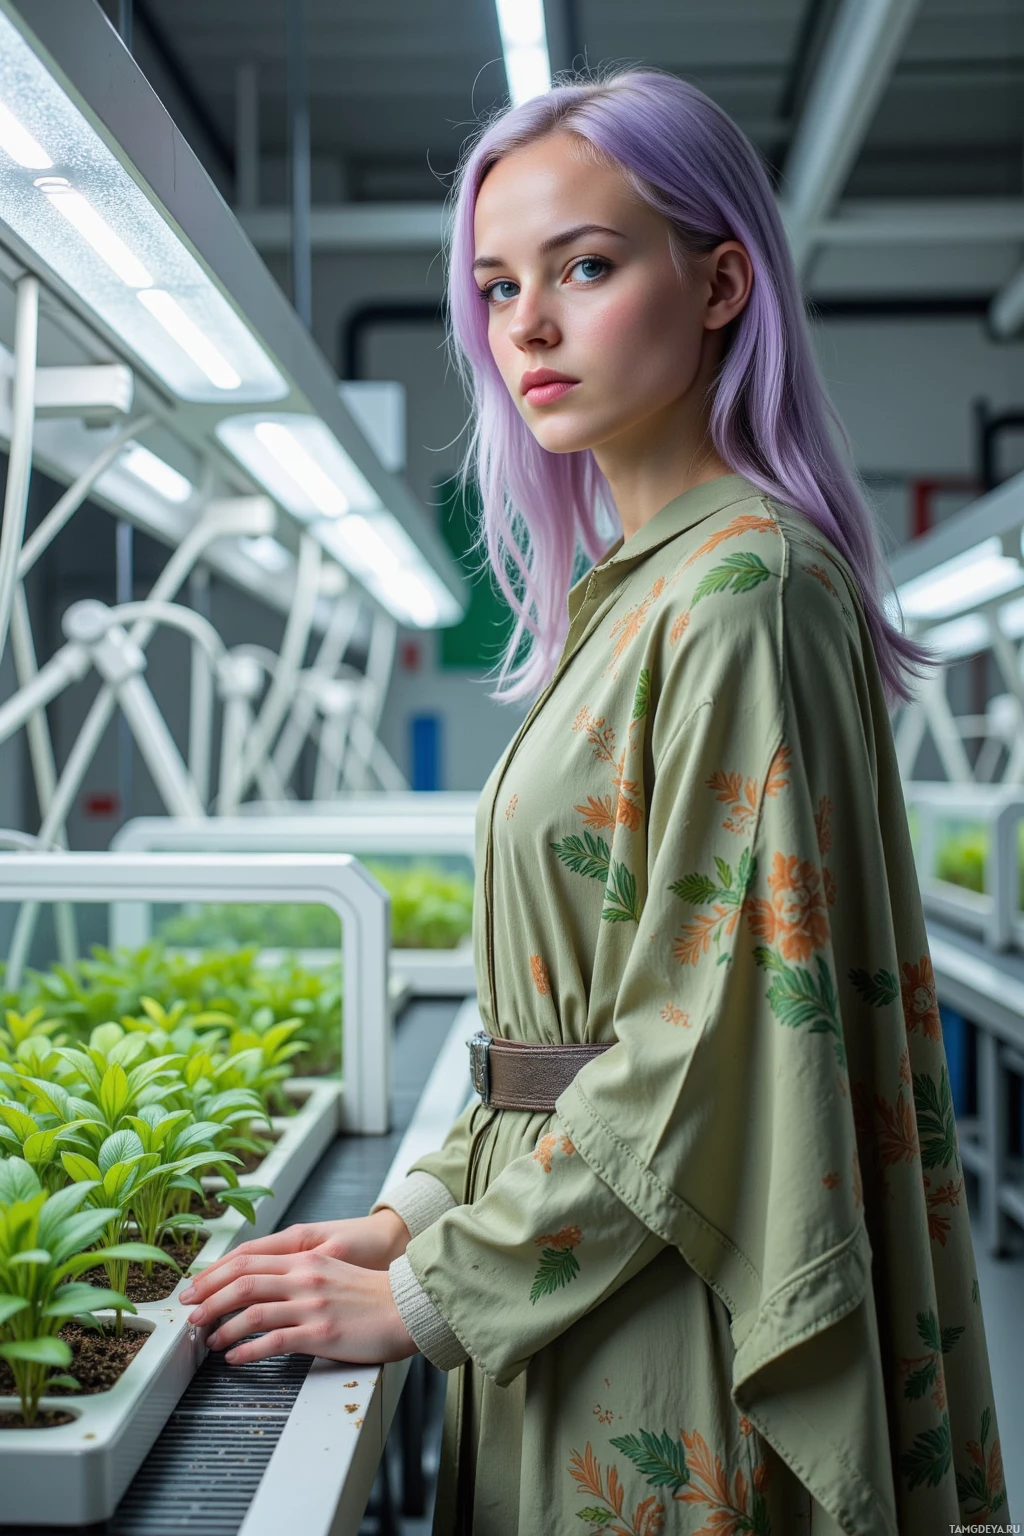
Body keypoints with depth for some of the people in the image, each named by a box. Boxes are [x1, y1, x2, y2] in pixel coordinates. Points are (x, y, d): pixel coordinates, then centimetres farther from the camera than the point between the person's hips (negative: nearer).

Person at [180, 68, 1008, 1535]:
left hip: (666, 1349, -8)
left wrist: (434, 1292, -15)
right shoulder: (628, 589, 9)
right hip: (578, 1303, 8)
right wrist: (428, 1204, 6)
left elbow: (720, 1032, -21)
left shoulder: (741, 589, -18)